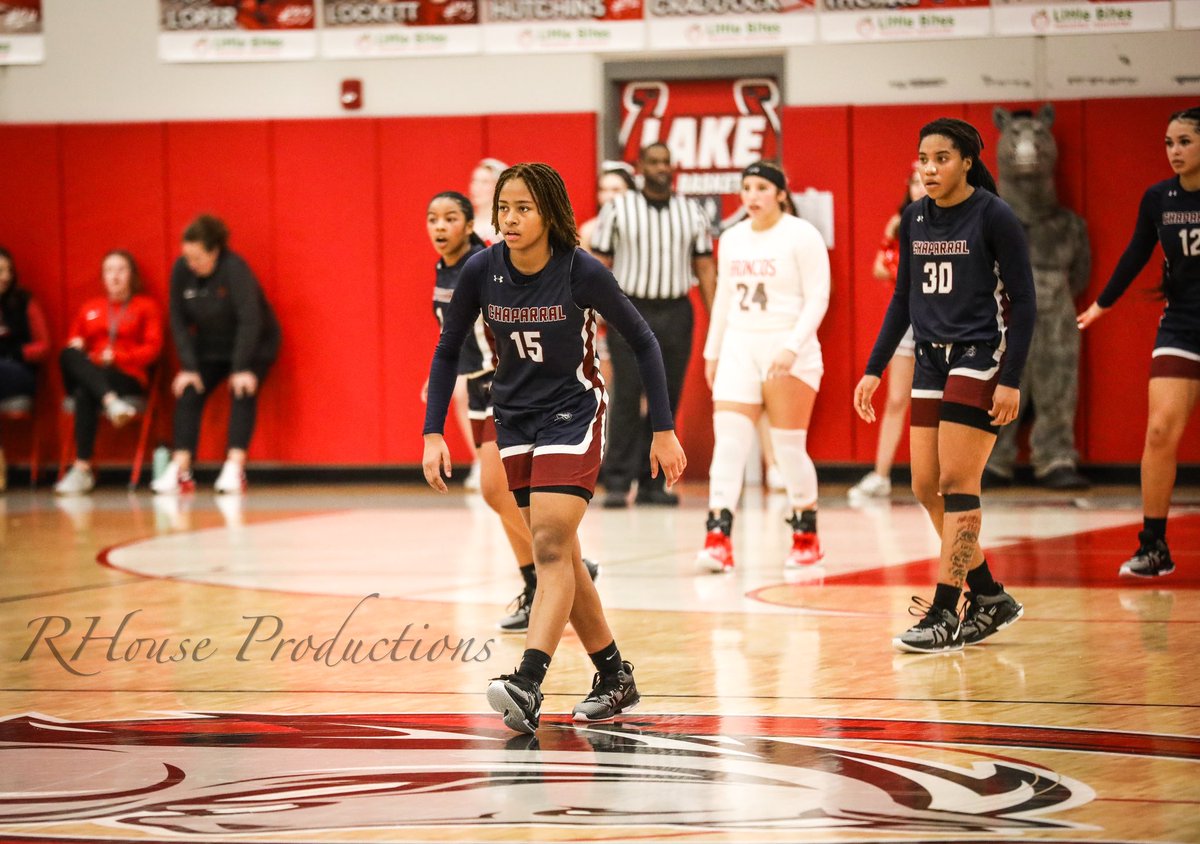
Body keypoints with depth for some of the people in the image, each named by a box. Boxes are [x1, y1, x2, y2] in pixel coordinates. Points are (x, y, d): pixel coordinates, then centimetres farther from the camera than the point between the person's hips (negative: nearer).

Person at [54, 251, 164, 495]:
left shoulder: (146, 306, 13)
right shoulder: (89, 308, 24)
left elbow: (152, 349, 2)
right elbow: (73, 340, 20)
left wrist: (116, 357, -12)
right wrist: (74, 346, -5)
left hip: (129, 378, -4)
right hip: (88, 373, 4)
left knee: (85, 393, -37)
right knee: (68, 355, -31)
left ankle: (82, 469, -41)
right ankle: (111, 401, -52)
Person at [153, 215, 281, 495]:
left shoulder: (234, 268, -28)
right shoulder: (181, 270, -14)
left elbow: (250, 319, -31)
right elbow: (179, 321, -8)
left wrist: (242, 369, -33)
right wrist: (188, 367, -15)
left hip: (254, 345, -5)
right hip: (211, 348, 5)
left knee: (243, 392, -25)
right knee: (188, 393, -13)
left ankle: (234, 469, -29)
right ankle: (180, 472, -17)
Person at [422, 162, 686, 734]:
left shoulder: (582, 273, -19)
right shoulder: (482, 270, -10)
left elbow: (642, 342, -6)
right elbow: (448, 350, 3)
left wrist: (663, 430, -6)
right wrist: (433, 433, -4)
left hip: (573, 413, -5)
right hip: (514, 416, 5)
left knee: (550, 547, -20)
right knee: (559, 556, 8)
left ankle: (528, 685, -31)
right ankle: (615, 678, 20)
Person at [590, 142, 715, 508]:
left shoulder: (692, 213, 9)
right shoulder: (617, 210, 2)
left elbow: (705, 266, 11)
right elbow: (600, 266, 2)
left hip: (675, 313, 3)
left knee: (667, 401, 4)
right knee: (627, 399, -7)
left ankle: (653, 482, 10)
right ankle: (617, 482, -5)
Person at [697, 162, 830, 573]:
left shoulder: (802, 235, -6)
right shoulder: (731, 239, 12)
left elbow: (817, 299, -10)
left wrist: (791, 347, -20)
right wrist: (711, 351, 18)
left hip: (789, 351, -5)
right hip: (739, 349, 5)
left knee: (789, 447, -1)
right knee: (727, 442, -8)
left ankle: (807, 536, 17)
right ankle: (718, 539, -15)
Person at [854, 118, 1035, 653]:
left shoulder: (994, 217, -11)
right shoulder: (914, 219, 7)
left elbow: (1023, 301, -11)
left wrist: (1011, 379, -17)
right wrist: (874, 369, 11)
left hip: (979, 358, -7)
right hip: (931, 360, 7)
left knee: (956, 482, -10)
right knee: (926, 487, 4)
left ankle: (945, 615, -6)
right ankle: (989, 599, 18)